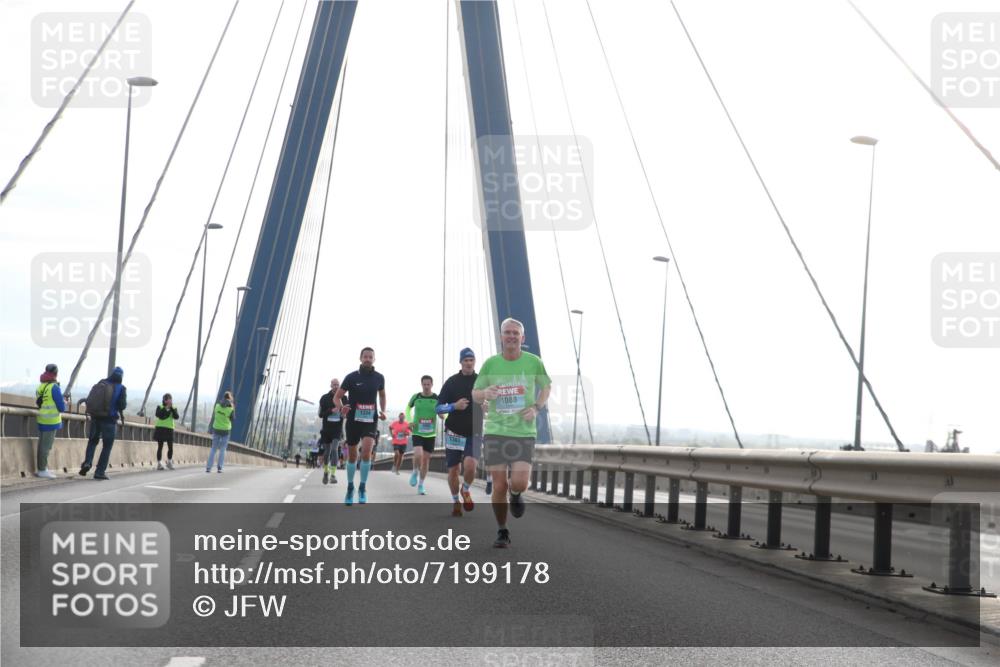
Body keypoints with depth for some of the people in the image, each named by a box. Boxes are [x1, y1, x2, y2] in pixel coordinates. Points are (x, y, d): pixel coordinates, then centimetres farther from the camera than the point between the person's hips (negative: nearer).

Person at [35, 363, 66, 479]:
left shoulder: (40, 386, 7)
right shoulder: (54, 387, -15)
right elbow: (61, 408, -15)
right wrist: (64, 403, 8)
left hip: (41, 420, 7)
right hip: (51, 421, -7)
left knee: (42, 444, 16)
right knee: (46, 445, -2)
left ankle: (41, 468, 24)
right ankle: (42, 470, 1)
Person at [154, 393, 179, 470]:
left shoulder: (173, 408, 9)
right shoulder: (160, 407, 4)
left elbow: (177, 417, -8)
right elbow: (158, 415, -15)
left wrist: (171, 408, -15)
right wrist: (166, 408, -17)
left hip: (169, 429, 2)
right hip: (160, 428, -2)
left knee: (170, 447, -3)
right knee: (160, 447, 0)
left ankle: (169, 462, 14)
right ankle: (159, 463, 5)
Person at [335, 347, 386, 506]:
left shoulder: (379, 377, 1)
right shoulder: (351, 377, -7)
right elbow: (337, 396, -3)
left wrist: (383, 411, 6)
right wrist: (341, 407, -24)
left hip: (370, 421, 0)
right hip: (353, 421, 0)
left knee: (366, 450, -22)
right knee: (352, 456, 9)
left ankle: (363, 487, -8)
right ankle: (350, 488, 29)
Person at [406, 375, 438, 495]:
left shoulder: (437, 399, -4)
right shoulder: (415, 397, -2)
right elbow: (408, 408, 16)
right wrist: (409, 421, 0)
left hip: (430, 434, 1)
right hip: (417, 432, -1)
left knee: (426, 459, 6)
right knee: (418, 455, -22)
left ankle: (421, 485, 21)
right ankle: (415, 473, 9)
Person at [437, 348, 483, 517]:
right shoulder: (451, 382, -2)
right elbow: (439, 408, -2)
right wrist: (454, 406, -19)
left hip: (474, 433, 0)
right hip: (454, 432, 0)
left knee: (470, 465, -21)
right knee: (453, 469, 4)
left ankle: (466, 490, 9)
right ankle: (455, 501, 27)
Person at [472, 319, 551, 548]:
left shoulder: (534, 362, -1)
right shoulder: (490, 363, 1)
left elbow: (546, 386, 16)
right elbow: (474, 395, 10)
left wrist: (536, 408, -2)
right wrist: (485, 393, -14)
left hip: (524, 432, -1)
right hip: (494, 431, 1)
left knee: (519, 483, -14)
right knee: (499, 486, -1)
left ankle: (515, 495, 25)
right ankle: (502, 532, 19)